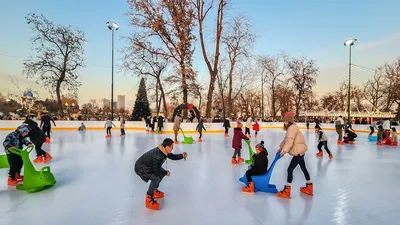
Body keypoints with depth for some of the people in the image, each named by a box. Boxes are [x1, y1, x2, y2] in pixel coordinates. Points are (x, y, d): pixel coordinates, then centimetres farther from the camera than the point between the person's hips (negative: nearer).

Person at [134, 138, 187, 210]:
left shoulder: (163, 150, -7)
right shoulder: (158, 156, -34)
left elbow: (172, 156, 7)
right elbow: (156, 171, -29)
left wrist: (182, 155, -8)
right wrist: (166, 173, -12)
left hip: (148, 165, 10)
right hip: (141, 168, -10)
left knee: (162, 172, 14)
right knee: (156, 178, -27)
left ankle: (154, 190, 28)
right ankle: (149, 199, -11)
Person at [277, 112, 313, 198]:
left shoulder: (292, 128, -19)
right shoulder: (291, 128, 15)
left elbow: (290, 141, -28)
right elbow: (285, 140, 18)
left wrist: (284, 151, -26)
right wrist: (281, 148, 14)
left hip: (298, 152, -11)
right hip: (300, 151, 11)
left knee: (290, 169, -9)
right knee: (303, 168, 21)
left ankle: (287, 190, -6)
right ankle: (309, 187, 36)